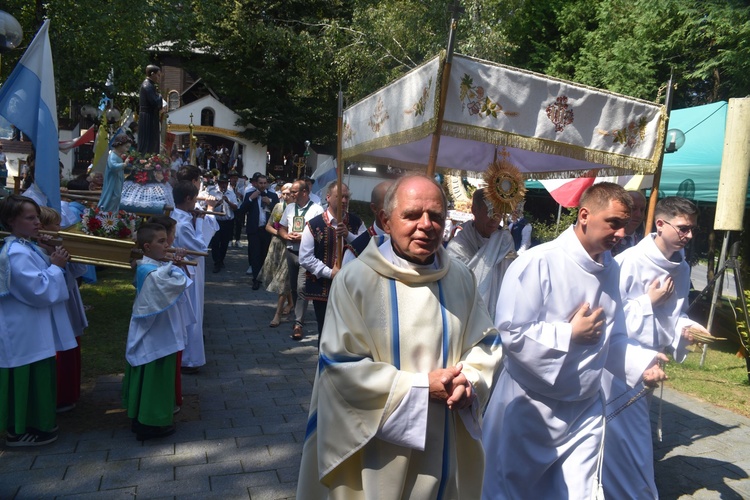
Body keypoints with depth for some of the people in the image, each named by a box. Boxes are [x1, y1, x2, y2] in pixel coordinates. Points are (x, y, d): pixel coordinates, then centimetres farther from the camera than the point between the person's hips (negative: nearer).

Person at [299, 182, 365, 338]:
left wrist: (348, 235, -19)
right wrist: (330, 272, -16)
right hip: (322, 287, -2)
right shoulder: (314, 224, -7)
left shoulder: (356, 222, 3)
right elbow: (305, 258, -9)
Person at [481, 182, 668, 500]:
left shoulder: (610, 269, 4)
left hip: (585, 409, 6)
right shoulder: (538, 263, -22)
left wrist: (640, 362, -7)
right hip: (530, 409, -6)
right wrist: (570, 334, -19)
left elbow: (612, 337, 11)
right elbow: (510, 332, -24)